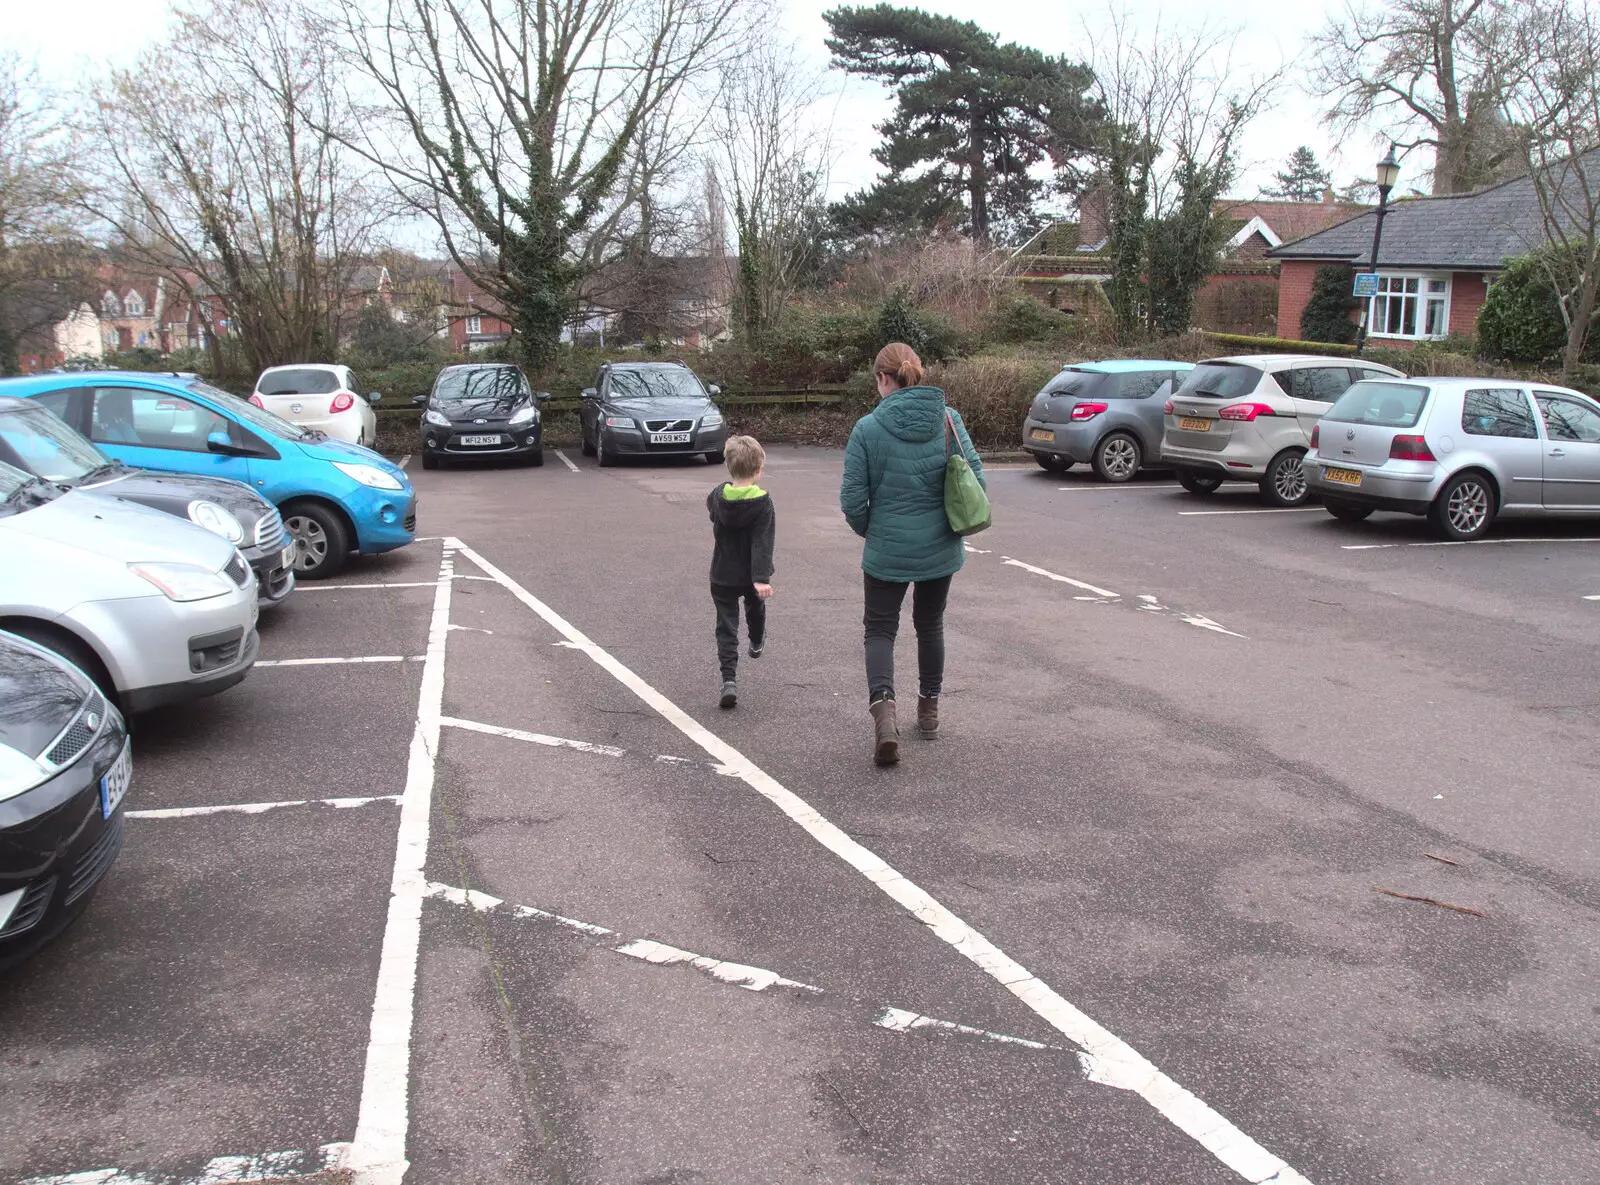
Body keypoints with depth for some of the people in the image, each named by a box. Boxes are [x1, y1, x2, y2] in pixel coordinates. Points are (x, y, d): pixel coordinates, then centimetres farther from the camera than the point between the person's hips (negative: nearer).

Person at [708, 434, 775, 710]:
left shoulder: (718, 495, -9)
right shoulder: (763, 503, -20)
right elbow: (763, 543, -25)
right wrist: (761, 578, -28)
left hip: (722, 575, 1)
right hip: (751, 576, -1)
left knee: (726, 627, 3)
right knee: (756, 608, 30)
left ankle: (729, 679, -13)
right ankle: (757, 643, 59)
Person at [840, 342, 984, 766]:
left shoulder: (868, 428, -12)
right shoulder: (949, 420, -5)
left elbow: (853, 498, -10)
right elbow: (976, 480, -5)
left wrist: (868, 531, 10)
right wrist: (954, 522, 11)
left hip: (887, 551, -3)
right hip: (941, 548, 3)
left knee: (880, 630, 8)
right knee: (930, 625, 21)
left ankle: (883, 707, -15)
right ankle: (929, 710, 32)